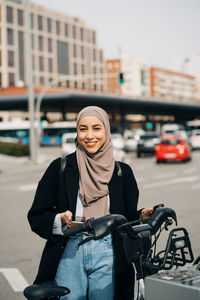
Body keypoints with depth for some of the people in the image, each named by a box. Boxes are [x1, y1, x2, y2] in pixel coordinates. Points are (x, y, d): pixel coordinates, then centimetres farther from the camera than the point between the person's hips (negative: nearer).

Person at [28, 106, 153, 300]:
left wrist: (142, 217, -11)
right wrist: (61, 220, -18)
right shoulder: (60, 168, 1)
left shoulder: (122, 171, 7)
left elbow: (128, 218, 10)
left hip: (107, 255, 1)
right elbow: (36, 216, 1)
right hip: (69, 253, -1)